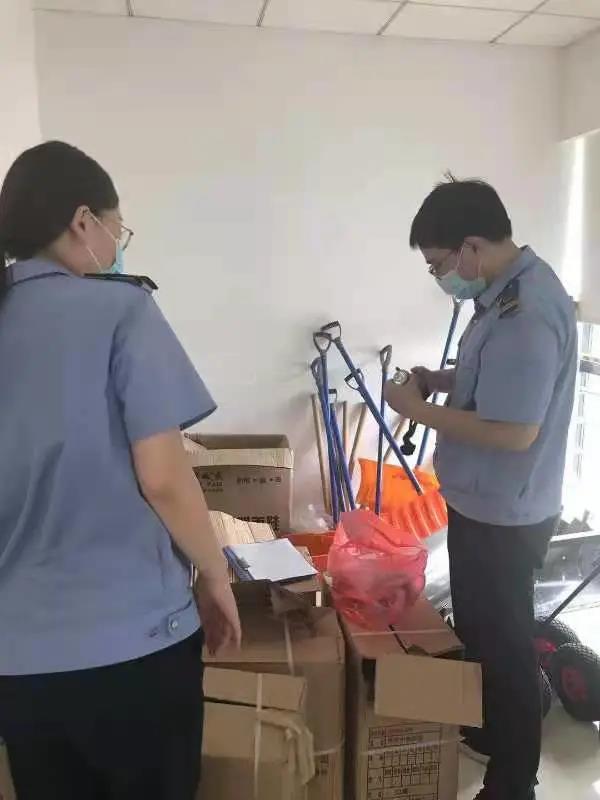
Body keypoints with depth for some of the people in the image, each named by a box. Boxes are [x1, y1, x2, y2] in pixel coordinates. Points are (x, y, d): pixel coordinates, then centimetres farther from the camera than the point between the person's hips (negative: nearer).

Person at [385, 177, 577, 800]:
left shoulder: (525, 314, -27)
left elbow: (514, 430, -29)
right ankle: (484, 732, 47)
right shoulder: (511, 291, 6)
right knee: (477, 629, 25)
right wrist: (443, 379, 2)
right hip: (485, 505, 10)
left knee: (503, 643, 8)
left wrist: (420, 409, -20)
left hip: (503, 516, -10)